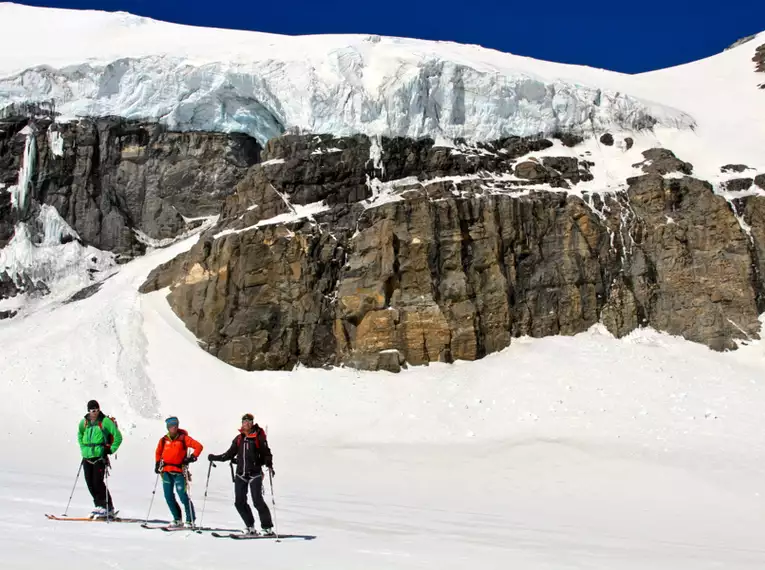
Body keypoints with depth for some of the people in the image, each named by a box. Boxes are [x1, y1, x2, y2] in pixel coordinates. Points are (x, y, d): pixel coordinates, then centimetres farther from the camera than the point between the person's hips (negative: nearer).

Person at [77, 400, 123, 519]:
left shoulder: (105, 421, -7)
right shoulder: (84, 422, 10)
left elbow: (118, 437, -6)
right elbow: (80, 435, 31)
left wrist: (110, 450, -9)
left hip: (100, 456, -6)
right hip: (87, 457, 6)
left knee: (98, 482, -11)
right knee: (90, 483, 5)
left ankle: (108, 508, -3)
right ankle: (99, 506, 16)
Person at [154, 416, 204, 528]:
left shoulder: (183, 438, -3)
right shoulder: (164, 440, 9)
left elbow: (198, 446, -4)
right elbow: (158, 452, 25)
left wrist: (192, 457, -13)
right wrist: (157, 464, 15)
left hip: (179, 471, -5)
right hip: (166, 471, 5)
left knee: (183, 496, -11)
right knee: (168, 496, 5)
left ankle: (190, 520, -2)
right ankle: (177, 519, 18)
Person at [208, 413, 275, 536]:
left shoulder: (259, 437, -2)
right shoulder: (238, 439, 12)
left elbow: (266, 453, -5)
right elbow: (229, 454, 18)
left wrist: (269, 465, -22)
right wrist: (215, 458, 13)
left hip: (255, 474, -5)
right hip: (241, 474, 5)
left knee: (257, 501, -12)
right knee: (239, 502, 0)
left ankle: (267, 528, -4)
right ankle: (250, 527, 11)